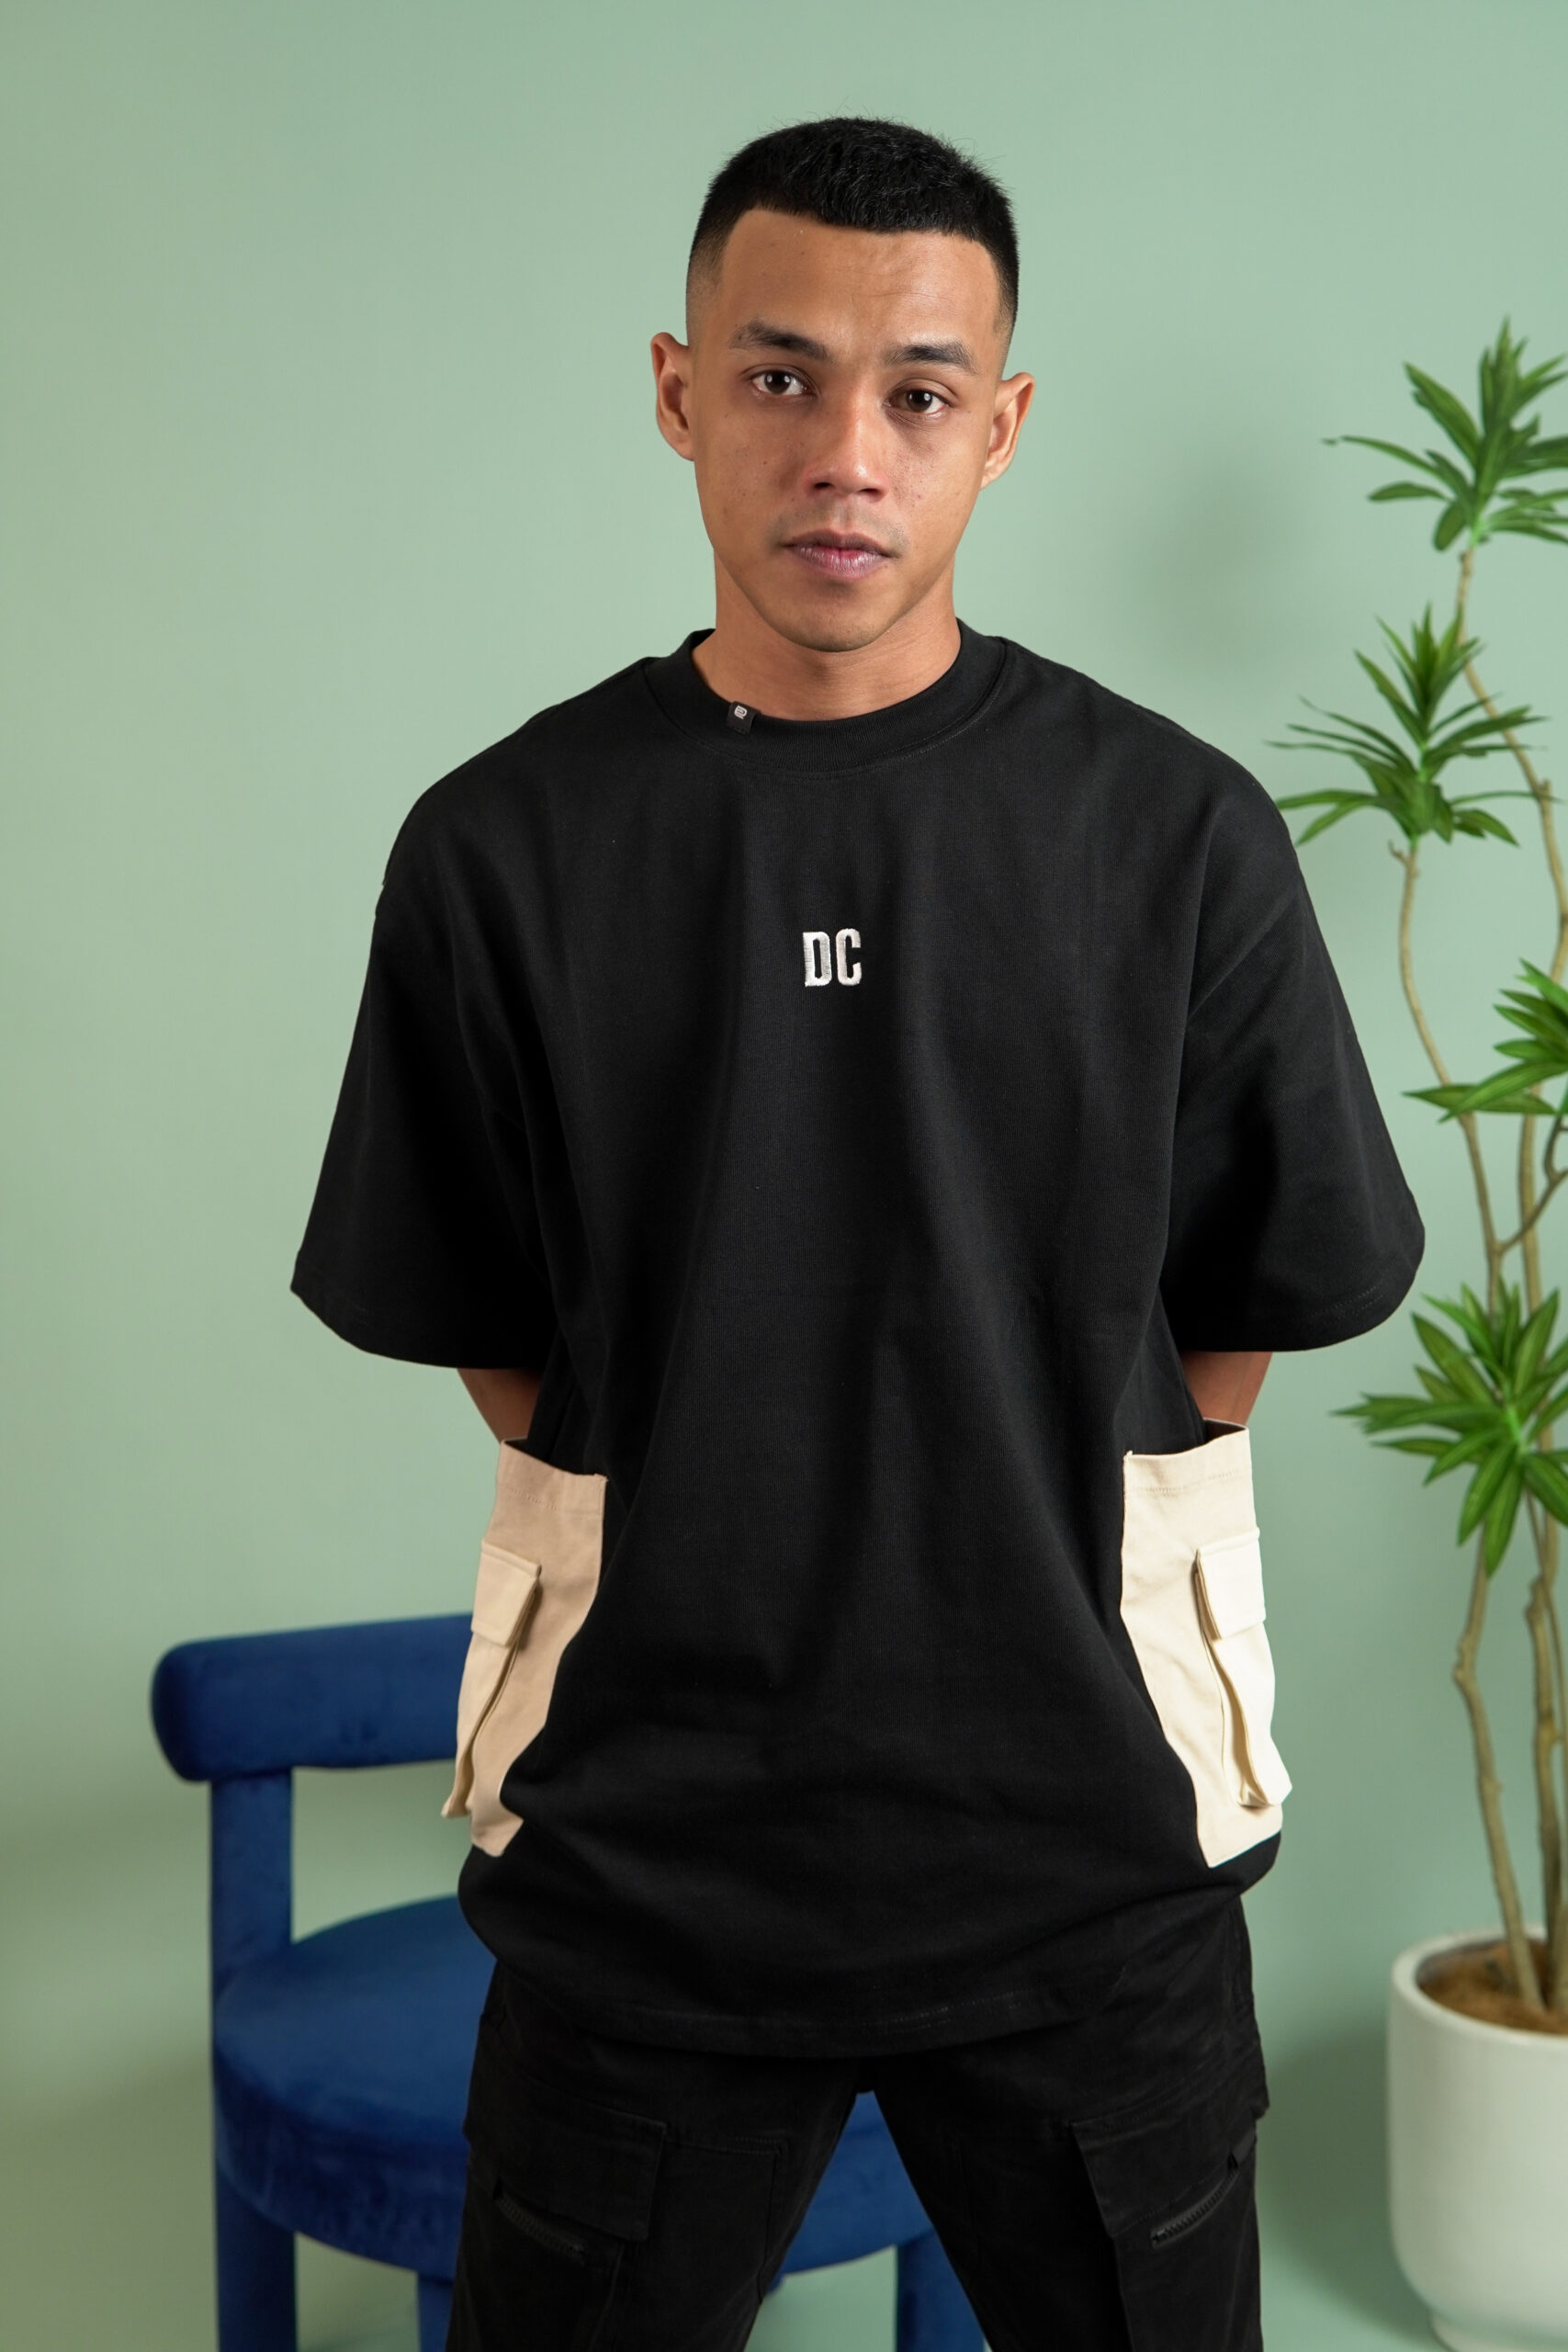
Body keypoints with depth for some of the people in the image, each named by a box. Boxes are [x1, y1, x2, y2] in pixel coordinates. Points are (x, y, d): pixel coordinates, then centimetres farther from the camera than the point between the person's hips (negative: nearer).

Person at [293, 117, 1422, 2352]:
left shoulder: (1177, 833, -4)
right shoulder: (506, 846, -3)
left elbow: (1244, 1316, 4)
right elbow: (489, 1336, 4)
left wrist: (1033, 1572, 5)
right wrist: (706, 1572, 2)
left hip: (1088, 1851, 0)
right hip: (641, 1838, 0)